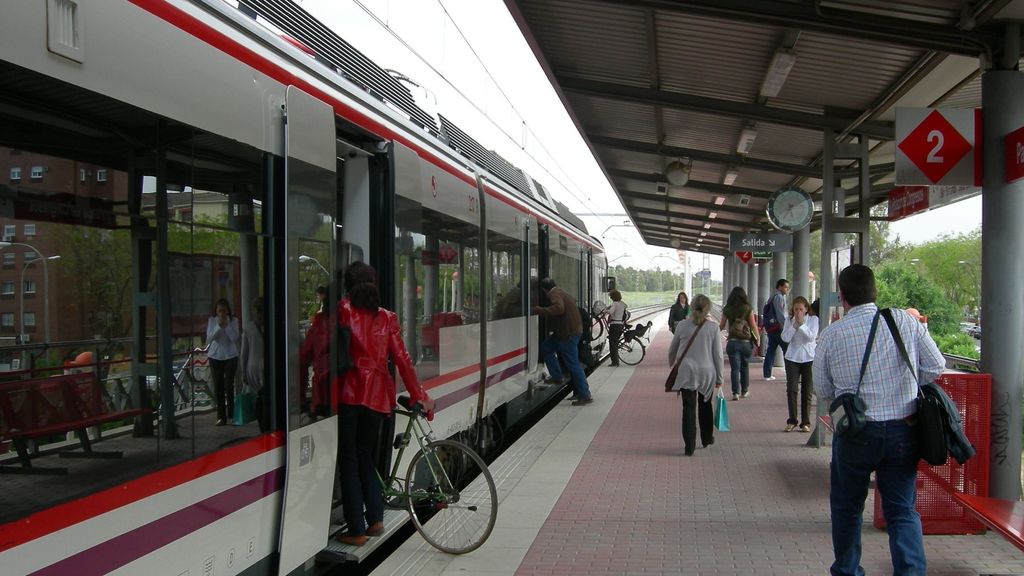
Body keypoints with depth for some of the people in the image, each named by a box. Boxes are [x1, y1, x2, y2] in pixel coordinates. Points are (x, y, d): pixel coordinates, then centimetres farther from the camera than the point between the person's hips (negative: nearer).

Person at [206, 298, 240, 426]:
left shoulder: (233, 320, -1)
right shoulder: (211, 321, 2)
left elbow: (235, 338, -10)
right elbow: (209, 337, -7)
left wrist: (226, 326, -19)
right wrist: (219, 326, -19)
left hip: (230, 356, -1)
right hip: (215, 356, 2)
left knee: (229, 385, -3)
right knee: (218, 387, 2)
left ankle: (231, 414, 12)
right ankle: (221, 416, 7)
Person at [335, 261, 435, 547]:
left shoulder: (343, 309, 0)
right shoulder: (387, 317, 9)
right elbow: (402, 359, 6)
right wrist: (420, 396, 11)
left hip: (348, 392, -3)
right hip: (377, 395, 4)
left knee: (349, 461, 5)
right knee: (366, 458, 19)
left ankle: (356, 531, 7)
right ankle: (375, 519, 14)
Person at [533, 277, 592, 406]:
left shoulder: (554, 294, -15)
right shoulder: (560, 292, 15)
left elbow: (559, 308, -35)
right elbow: (573, 301, 34)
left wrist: (540, 310, -28)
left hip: (568, 334, -11)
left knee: (573, 365, -7)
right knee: (546, 347, 18)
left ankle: (585, 396, -3)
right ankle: (557, 377, 18)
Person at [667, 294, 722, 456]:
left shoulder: (682, 326, -2)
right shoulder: (712, 328, -5)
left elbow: (672, 351, 8)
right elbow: (718, 355, -3)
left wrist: (673, 367, 27)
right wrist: (719, 378, 6)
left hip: (686, 372, 0)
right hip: (707, 372, 1)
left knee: (689, 407, 4)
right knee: (705, 405, 21)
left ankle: (689, 447, 3)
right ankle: (707, 438, 35)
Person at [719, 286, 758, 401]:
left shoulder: (727, 309, 0)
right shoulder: (748, 309, -4)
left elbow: (721, 327, 8)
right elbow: (753, 326, -3)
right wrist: (757, 340, 8)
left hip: (732, 342, 0)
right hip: (746, 342, 0)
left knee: (734, 368, 2)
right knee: (744, 367, 17)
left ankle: (736, 392, -5)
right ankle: (744, 391, 28)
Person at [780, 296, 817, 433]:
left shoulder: (813, 319, -1)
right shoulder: (789, 320, 3)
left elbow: (812, 337, -14)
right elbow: (785, 338, -7)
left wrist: (801, 324, -21)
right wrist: (794, 324, -15)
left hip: (809, 358, -1)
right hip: (792, 358, 1)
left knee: (807, 392, 3)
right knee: (791, 390, -4)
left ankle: (805, 422, 11)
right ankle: (792, 421, 8)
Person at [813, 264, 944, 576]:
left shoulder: (831, 334, -8)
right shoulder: (906, 321, -4)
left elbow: (823, 389, 0)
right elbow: (935, 366, 2)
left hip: (856, 431, -1)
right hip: (904, 430, 1)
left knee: (846, 507, 17)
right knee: (903, 510, 11)